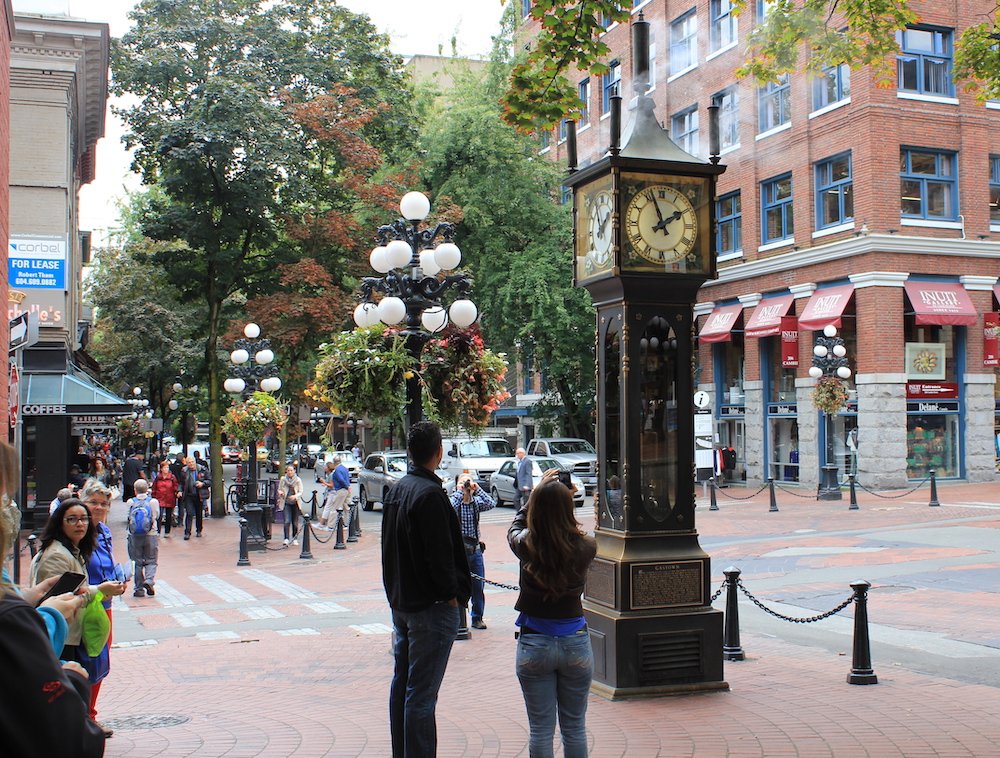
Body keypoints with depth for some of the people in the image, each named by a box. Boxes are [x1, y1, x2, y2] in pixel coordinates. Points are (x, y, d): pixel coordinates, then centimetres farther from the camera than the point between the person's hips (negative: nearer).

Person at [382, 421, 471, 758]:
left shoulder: (396, 490, 10)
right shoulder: (430, 494, -19)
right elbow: (440, 554, -21)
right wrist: (451, 594, -10)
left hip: (400, 603, 9)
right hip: (431, 605, -9)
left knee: (402, 684, 17)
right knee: (422, 694, -5)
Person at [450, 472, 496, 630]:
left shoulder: (477, 502, 6)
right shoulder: (454, 501, -4)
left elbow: (491, 504, -11)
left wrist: (478, 489, -12)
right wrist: (459, 492, -20)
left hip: (475, 549, 4)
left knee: (478, 586, 7)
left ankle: (477, 618, 19)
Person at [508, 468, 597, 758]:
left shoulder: (527, 547, -13)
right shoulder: (585, 548, -12)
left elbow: (516, 525, 12)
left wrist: (537, 491, 18)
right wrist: (563, 498, 15)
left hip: (534, 645, -1)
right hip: (575, 644, 1)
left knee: (540, 729, 8)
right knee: (574, 728, 13)